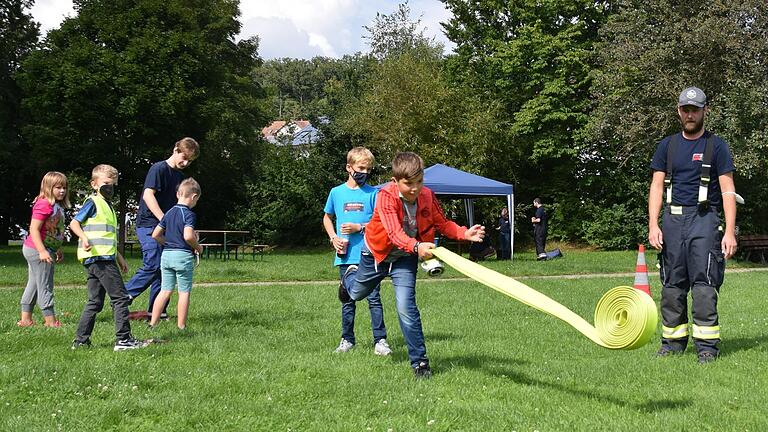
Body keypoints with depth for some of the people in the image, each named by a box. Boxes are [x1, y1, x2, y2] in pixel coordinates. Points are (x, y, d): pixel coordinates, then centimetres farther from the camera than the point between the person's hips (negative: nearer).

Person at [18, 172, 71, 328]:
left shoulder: (57, 206, 11)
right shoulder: (44, 204, -18)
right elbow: (34, 229, -22)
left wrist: (58, 250, 23)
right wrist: (42, 251, -27)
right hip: (38, 250, -10)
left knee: (33, 285, 15)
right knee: (45, 286, -3)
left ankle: (25, 319, 23)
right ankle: (50, 321, 3)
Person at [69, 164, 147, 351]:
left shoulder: (107, 205, 23)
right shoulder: (93, 202, -5)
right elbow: (74, 223, -11)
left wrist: (119, 257, 30)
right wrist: (84, 238, -28)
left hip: (105, 257, 10)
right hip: (99, 258, -10)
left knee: (95, 302, 11)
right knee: (120, 297, -9)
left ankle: (81, 340, 14)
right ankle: (123, 340, -9)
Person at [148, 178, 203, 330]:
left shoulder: (169, 213, 11)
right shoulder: (189, 214, -11)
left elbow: (155, 235, 12)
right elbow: (188, 236, -25)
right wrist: (198, 247, -8)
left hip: (166, 255, 6)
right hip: (183, 255, -6)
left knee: (165, 290, 11)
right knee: (184, 292, 3)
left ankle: (153, 323, 9)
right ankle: (181, 326, 5)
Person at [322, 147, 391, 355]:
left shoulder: (373, 193, 1)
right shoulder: (337, 192, 8)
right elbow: (327, 218, 21)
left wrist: (360, 228, -12)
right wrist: (333, 238, 5)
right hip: (345, 256, 3)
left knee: (373, 298, -4)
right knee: (347, 300, 10)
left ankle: (380, 340, 0)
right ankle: (347, 339, 20)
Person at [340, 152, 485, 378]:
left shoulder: (427, 196, -20)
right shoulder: (386, 196, -34)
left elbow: (443, 224, -7)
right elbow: (395, 233, -45)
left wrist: (464, 233, -25)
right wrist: (416, 247, -63)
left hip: (405, 258, 1)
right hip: (377, 252, -1)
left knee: (406, 307, -15)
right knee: (357, 293, 27)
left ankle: (419, 360, -3)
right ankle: (350, 277, 66)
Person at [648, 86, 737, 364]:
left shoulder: (715, 146, 3)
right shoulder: (667, 146, 14)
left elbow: (728, 190, -1)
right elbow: (657, 186, 11)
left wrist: (730, 231, -10)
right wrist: (653, 225, -2)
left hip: (703, 219, -4)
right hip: (672, 219, 4)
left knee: (704, 284, -10)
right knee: (672, 284, 5)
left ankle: (707, 345, -8)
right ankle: (673, 341, 13)